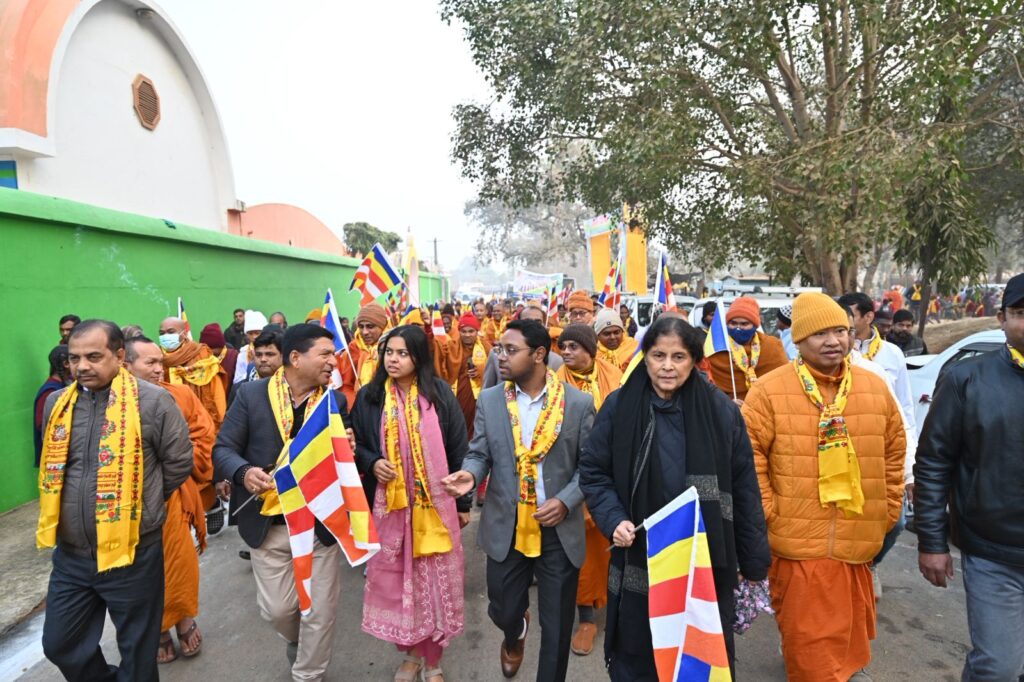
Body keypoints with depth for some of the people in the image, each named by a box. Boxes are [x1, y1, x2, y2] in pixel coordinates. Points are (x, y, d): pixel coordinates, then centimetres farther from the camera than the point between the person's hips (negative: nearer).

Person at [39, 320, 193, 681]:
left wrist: (141, 504, 3)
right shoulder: (57, 403, 4)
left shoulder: (152, 401, -14)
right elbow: (51, 466, 20)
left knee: (137, 652, 13)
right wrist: (75, 502, 14)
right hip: (70, 554, 5)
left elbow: (179, 462, -7)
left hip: (132, 553, -5)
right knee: (60, 644, 19)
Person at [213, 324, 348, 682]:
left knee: (320, 612, 9)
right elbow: (223, 449, -3)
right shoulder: (251, 393, -6)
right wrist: (244, 472, -23)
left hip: (321, 524, 1)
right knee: (276, 609, 14)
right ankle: (295, 639, 49)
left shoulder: (336, 401, -1)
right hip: (269, 525, 0)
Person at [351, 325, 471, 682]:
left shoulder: (440, 393, -4)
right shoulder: (369, 396, -1)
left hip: (435, 505, -1)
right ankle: (411, 653, 36)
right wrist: (371, 463, -14)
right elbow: (354, 445, 8)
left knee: (435, 579, 7)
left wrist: (463, 502, 0)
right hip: (389, 505, 1)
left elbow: (459, 450, -1)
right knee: (396, 579, 11)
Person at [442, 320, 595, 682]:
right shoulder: (489, 400, -4)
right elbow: (479, 453, 2)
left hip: (559, 531, -2)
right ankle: (515, 637, 57)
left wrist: (566, 502, -15)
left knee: (556, 625, 12)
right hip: (505, 528, 2)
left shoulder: (579, 403, -9)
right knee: (502, 611, 19)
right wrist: (469, 474, -20)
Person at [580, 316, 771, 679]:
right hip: (639, 560, 0)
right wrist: (613, 519, -15)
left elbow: (744, 487, -1)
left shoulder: (720, 409, -6)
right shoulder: (619, 406, -8)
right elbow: (593, 472, 0)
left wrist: (754, 561, 2)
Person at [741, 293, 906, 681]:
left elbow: (894, 452, 13)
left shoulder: (875, 388, 4)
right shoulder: (769, 391, -11)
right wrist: (765, 512, -11)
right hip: (798, 538, -4)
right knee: (807, 627, 7)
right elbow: (749, 454, -9)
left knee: (851, 616, 23)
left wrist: (889, 511, 12)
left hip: (857, 536, 5)